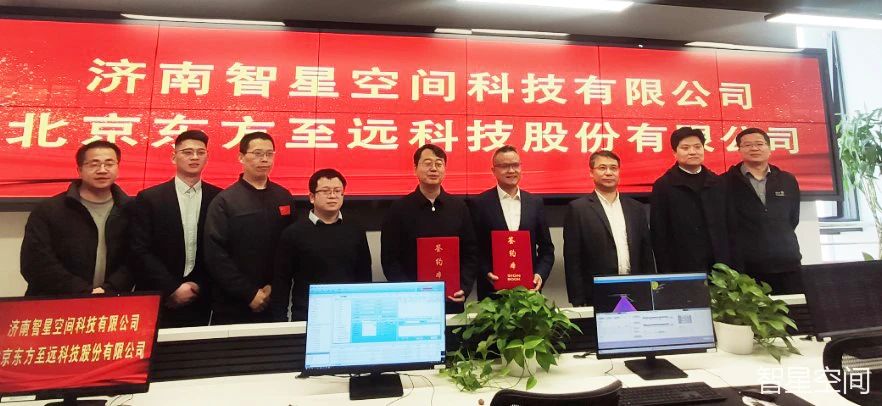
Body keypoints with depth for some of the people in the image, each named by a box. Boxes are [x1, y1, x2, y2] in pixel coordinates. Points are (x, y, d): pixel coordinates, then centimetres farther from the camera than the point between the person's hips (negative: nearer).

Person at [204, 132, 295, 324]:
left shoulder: (284, 198, 5)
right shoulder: (224, 201, -3)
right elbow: (215, 255, -9)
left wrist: (275, 287, -7)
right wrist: (249, 294, -12)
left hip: (275, 302, 3)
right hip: (233, 305, -2)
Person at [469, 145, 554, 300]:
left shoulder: (535, 202, 6)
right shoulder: (480, 203, -3)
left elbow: (546, 248, 9)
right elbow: (474, 248, -3)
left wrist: (540, 274, -5)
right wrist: (487, 274, -16)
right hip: (492, 289, -2)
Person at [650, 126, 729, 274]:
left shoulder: (717, 183, 11)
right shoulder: (663, 186, -4)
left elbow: (727, 226, 12)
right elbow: (659, 235, -5)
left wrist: (729, 264, 6)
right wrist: (666, 271, -9)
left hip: (720, 266, 4)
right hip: (683, 269, -4)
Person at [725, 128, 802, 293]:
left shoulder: (788, 180, 12)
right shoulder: (727, 182, -3)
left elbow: (793, 219, 20)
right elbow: (724, 226, -4)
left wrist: (781, 242, 14)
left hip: (787, 266, 4)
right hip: (746, 269, -4)